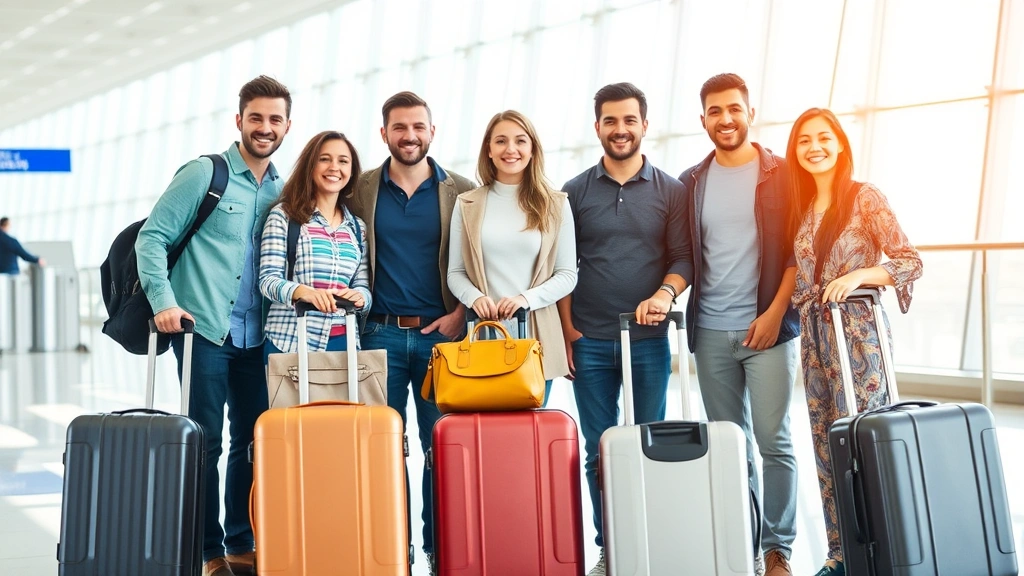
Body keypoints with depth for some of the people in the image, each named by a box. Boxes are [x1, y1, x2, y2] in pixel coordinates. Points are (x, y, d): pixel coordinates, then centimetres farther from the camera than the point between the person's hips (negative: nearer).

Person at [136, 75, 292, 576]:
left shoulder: (284, 191, 13)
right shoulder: (204, 174, -2)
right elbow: (152, 237, -5)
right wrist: (164, 301, -15)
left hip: (256, 336, 5)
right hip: (204, 329, -5)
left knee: (253, 441, 8)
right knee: (204, 442, -3)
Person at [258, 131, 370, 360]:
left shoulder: (358, 229, 13)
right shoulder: (283, 216, 0)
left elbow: (363, 287, 11)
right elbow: (268, 279, -7)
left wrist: (359, 297, -13)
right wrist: (304, 291, -27)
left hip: (343, 343, 4)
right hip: (290, 341, -4)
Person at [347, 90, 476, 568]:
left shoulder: (462, 192, 5)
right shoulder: (360, 190, 7)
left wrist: (460, 314, -6)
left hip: (440, 333, 0)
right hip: (380, 333, 1)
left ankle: (440, 547, 10)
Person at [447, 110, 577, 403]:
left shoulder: (555, 204, 6)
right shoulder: (467, 205, 8)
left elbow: (567, 275, 3)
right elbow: (455, 273, 9)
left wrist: (526, 298, -13)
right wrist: (475, 298, -12)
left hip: (537, 337, 0)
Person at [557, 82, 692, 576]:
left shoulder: (670, 191, 5)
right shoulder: (575, 192, 6)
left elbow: (683, 256, 2)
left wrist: (665, 294, -18)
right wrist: (567, 331, -1)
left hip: (649, 341, 0)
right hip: (590, 343, 0)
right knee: (599, 451, 4)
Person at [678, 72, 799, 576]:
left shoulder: (781, 175, 1)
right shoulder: (691, 183, 10)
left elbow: (798, 251, -2)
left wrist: (775, 313, -10)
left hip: (766, 326, -3)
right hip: (710, 331, 3)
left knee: (773, 441, -3)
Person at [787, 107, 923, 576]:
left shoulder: (864, 198, -5)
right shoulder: (800, 207, 12)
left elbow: (910, 261, -9)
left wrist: (859, 275, -22)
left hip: (860, 333, -6)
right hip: (816, 337, 6)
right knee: (827, 448, 7)